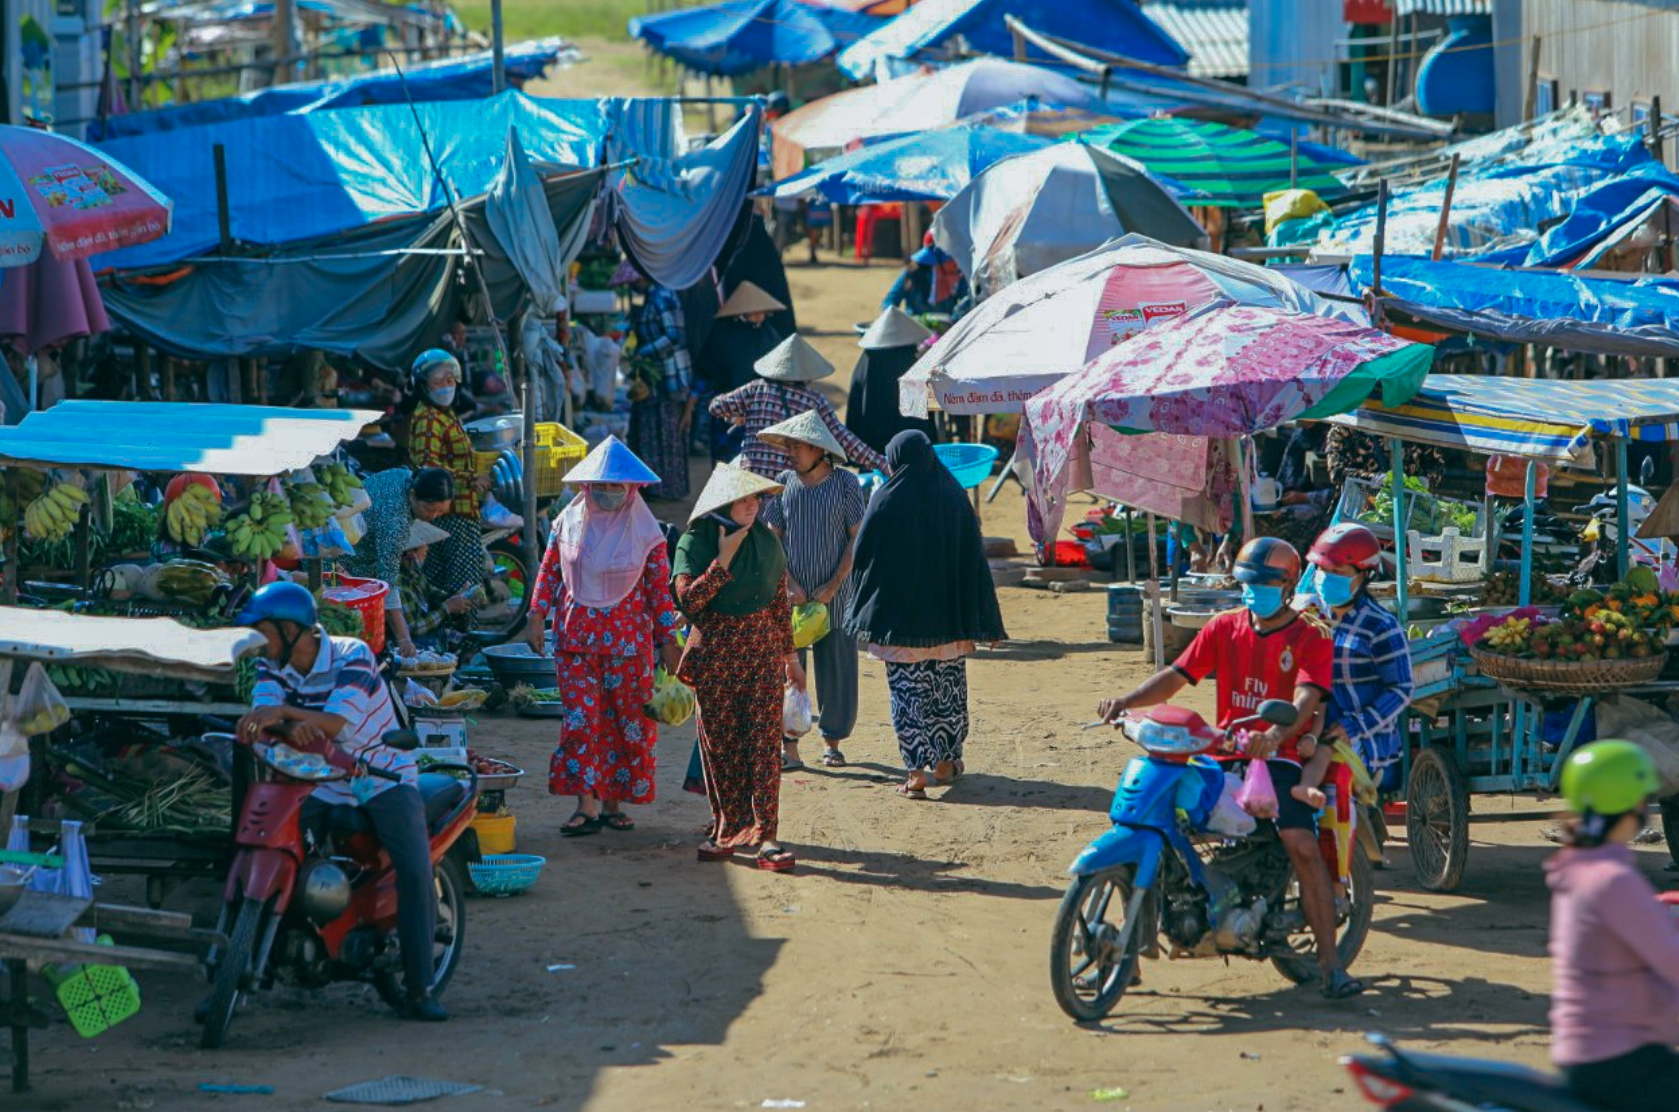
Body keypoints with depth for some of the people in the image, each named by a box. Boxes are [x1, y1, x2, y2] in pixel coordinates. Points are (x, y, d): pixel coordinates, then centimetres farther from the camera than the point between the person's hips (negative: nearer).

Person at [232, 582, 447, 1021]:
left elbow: (335, 723, -30)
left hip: (383, 778, -4)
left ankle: (418, 988, -16)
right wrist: (294, 725, -42)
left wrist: (282, 711, -46)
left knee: (415, 873, -21)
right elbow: (263, 715, -19)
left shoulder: (353, 656, -17)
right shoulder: (271, 666, -1)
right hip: (321, 784, 5)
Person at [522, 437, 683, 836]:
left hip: (627, 639, -1)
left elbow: (660, 588, 2)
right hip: (575, 637, 1)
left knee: (626, 720, 2)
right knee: (581, 716, -7)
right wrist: (537, 616, 1)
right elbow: (549, 571, 10)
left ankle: (613, 802, 14)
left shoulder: (644, 530, 0)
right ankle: (586, 805, -7)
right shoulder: (569, 522, 4)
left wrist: (668, 641, 0)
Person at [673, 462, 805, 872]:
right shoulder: (695, 542, -6)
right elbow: (687, 597, -20)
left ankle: (766, 836, -10)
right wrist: (725, 559, -21)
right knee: (719, 744, 4)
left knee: (765, 741, -7)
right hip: (713, 654, -2)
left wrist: (790, 655, 19)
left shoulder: (767, 541, 5)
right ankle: (726, 828, 16)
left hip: (762, 653, 2)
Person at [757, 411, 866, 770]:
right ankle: (789, 746, 1)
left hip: (834, 595, -1)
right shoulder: (783, 484, 3)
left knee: (836, 668, 4)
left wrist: (833, 586, -9)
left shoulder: (846, 484, -4)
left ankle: (832, 741, 18)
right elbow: (772, 538, 4)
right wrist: (790, 584, -7)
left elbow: (857, 539, -3)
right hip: (791, 594, 1)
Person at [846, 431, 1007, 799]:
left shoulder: (886, 500, -9)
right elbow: (973, 557, 0)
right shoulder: (953, 496, -1)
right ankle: (946, 761, 27)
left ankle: (917, 771, -7)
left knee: (907, 691, 2)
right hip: (948, 614, 3)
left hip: (900, 614, -3)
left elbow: (863, 554, -5)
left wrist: (863, 609, 10)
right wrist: (978, 623, 3)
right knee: (947, 686, 17)